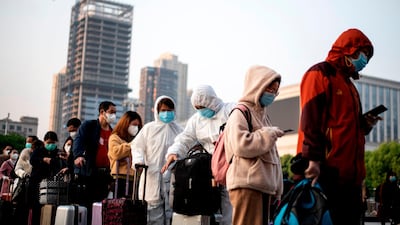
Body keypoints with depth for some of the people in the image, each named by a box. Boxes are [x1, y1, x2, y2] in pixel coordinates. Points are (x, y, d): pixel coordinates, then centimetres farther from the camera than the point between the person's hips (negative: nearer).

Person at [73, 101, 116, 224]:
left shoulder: (112, 132, 16)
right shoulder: (88, 125, 0)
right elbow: (79, 140, -16)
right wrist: (78, 155, -36)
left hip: (105, 174, 5)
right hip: (88, 172, -5)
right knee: (85, 203, -2)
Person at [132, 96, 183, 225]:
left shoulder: (178, 130, 11)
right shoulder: (149, 128, 7)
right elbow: (137, 146, 7)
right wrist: (138, 161, -9)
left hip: (172, 177, 1)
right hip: (153, 175, -1)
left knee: (172, 210, -2)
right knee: (154, 214, -2)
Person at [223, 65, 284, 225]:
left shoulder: (263, 116, 22)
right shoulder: (240, 113, -3)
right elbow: (241, 145, -20)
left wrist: (276, 188, 18)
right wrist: (270, 134, -9)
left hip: (264, 185, 9)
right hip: (247, 184, -9)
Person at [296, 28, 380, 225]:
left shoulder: (348, 83, 26)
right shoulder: (320, 74, -2)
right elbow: (311, 120, -14)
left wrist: (364, 124, 9)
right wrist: (314, 160, -22)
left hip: (350, 172, 9)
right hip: (326, 170, -9)